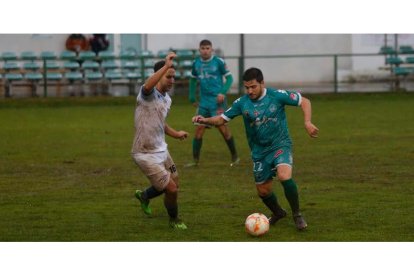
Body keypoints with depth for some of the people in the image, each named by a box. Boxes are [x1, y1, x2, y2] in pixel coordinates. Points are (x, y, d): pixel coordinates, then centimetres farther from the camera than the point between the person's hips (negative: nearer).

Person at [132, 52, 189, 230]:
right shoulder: (148, 94, -20)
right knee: (171, 189, -6)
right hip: (146, 154, -9)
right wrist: (166, 66, -55)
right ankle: (174, 220, 22)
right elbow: (148, 85, -47)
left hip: (161, 150, 9)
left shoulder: (167, 99, 7)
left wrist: (175, 134, 13)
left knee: (174, 185, 21)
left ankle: (144, 196, 48)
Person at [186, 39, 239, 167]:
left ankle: (235, 157, 12)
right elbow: (193, 80, 20)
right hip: (204, 102, 5)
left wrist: (223, 92, -18)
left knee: (223, 128, -4)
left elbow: (229, 78, -4)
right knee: (199, 129, 1)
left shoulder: (219, 62, -8)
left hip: (217, 101, -5)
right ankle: (195, 160, 9)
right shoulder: (196, 63, 6)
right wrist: (192, 98, 15)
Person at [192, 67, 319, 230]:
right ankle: (277, 213, 42)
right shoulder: (242, 103, -6)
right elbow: (222, 119, 0)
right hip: (259, 151, 4)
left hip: (280, 145, -4)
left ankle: (297, 215, -10)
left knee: (284, 176, -30)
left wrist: (307, 122, -19)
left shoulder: (277, 96, -13)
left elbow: (304, 102, -5)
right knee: (263, 191, 10)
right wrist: (205, 120, -19)